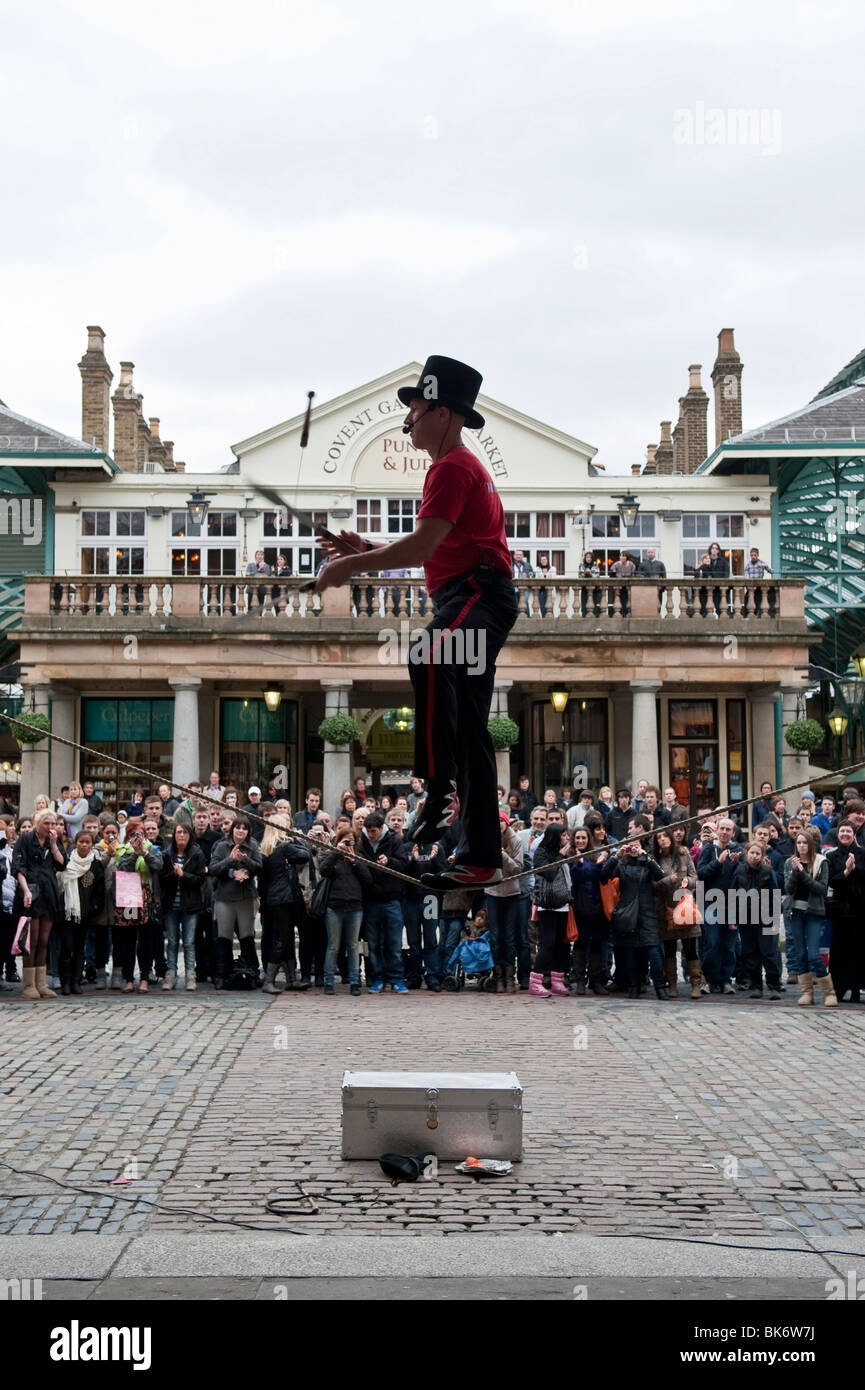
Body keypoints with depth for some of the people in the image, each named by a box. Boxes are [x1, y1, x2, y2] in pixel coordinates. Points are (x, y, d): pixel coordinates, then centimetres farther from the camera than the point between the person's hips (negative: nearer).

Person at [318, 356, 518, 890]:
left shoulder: (453, 467, -9)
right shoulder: (461, 466, 25)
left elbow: (421, 546, -20)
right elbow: (433, 550, 28)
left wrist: (355, 565, -12)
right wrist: (366, 548, 19)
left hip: (477, 595, -11)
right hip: (471, 600, 11)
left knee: (429, 658, -34)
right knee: (470, 734, 11)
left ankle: (442, 789, -38)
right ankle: (481, 860, 14)